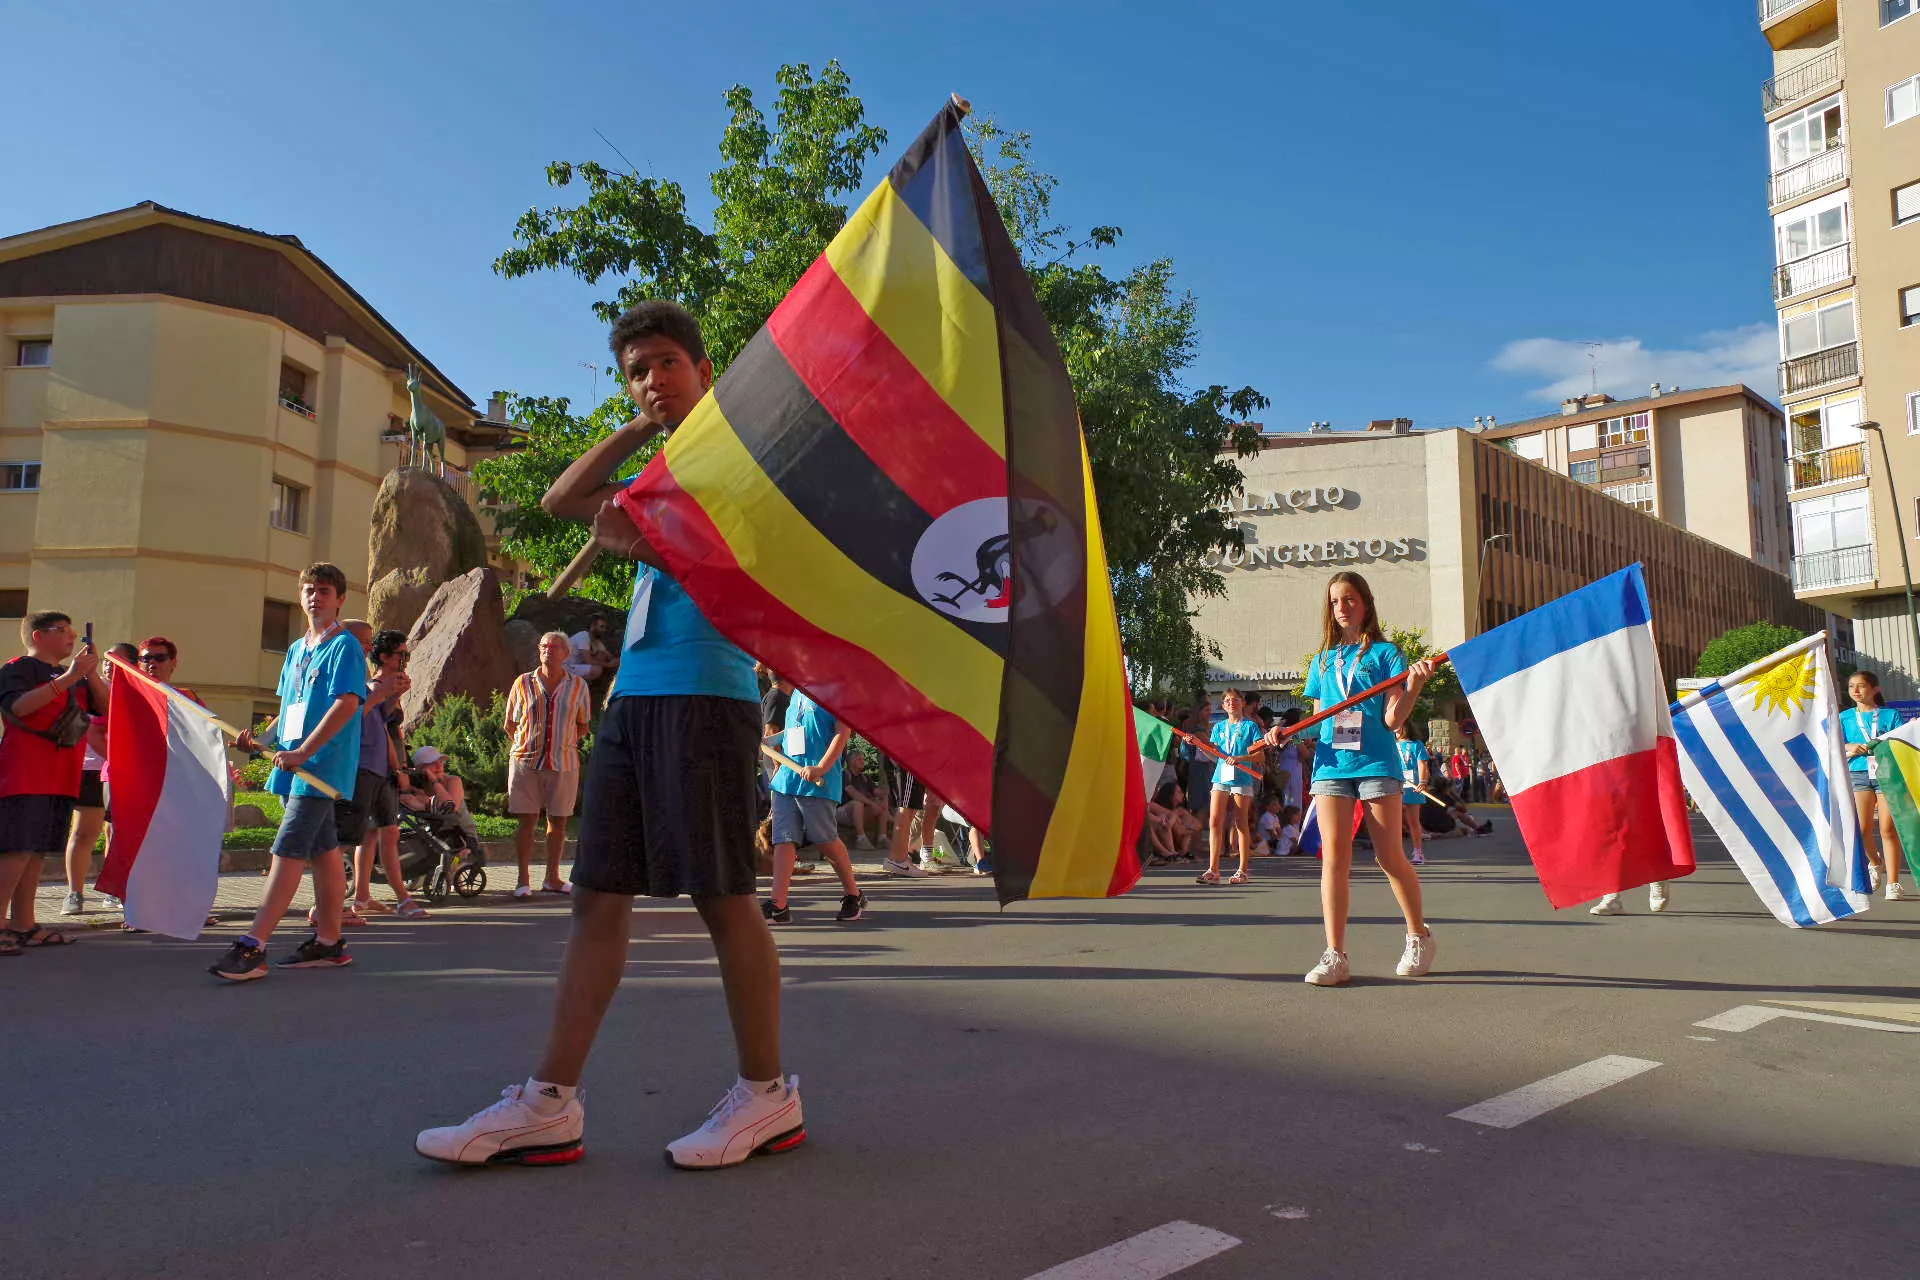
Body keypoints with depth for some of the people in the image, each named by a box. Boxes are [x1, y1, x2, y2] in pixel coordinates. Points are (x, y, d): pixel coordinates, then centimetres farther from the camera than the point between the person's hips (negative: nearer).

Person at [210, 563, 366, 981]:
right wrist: (263, 738, 6)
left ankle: (253, 946, -14)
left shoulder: (345, 646, -8)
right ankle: (329, 942, 17)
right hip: (297, 765, 8)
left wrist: (303, 751, -23)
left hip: (322, 765, -8)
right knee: (324, 851, 11)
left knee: (288, 850, -13)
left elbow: (348, 703, -20)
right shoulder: (296, 649, 18)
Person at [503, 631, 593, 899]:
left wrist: (564, 743, 5)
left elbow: (583, 725, 13)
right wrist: (527, 745, 6)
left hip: (564, 763, 1)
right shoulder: (523, 683, 4)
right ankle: (523, 879, 6)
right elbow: (510, 724, 11)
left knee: (558, 821, 6)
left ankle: (552, 878, 17)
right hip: (526, 761, -1)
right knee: (526, 820, -1)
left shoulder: (578, 685, 4)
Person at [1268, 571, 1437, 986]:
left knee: (1390, 857, 2)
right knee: (1334, 858, -4)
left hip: (1376, 762, -3)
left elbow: (1392, 719, -4)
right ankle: (1335, 956, -4)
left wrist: (1414, 687, -21)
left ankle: (1419, 936, 25)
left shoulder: (1385, 653, 3)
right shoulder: (1322, 661, 16)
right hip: (1331, 764, 3)